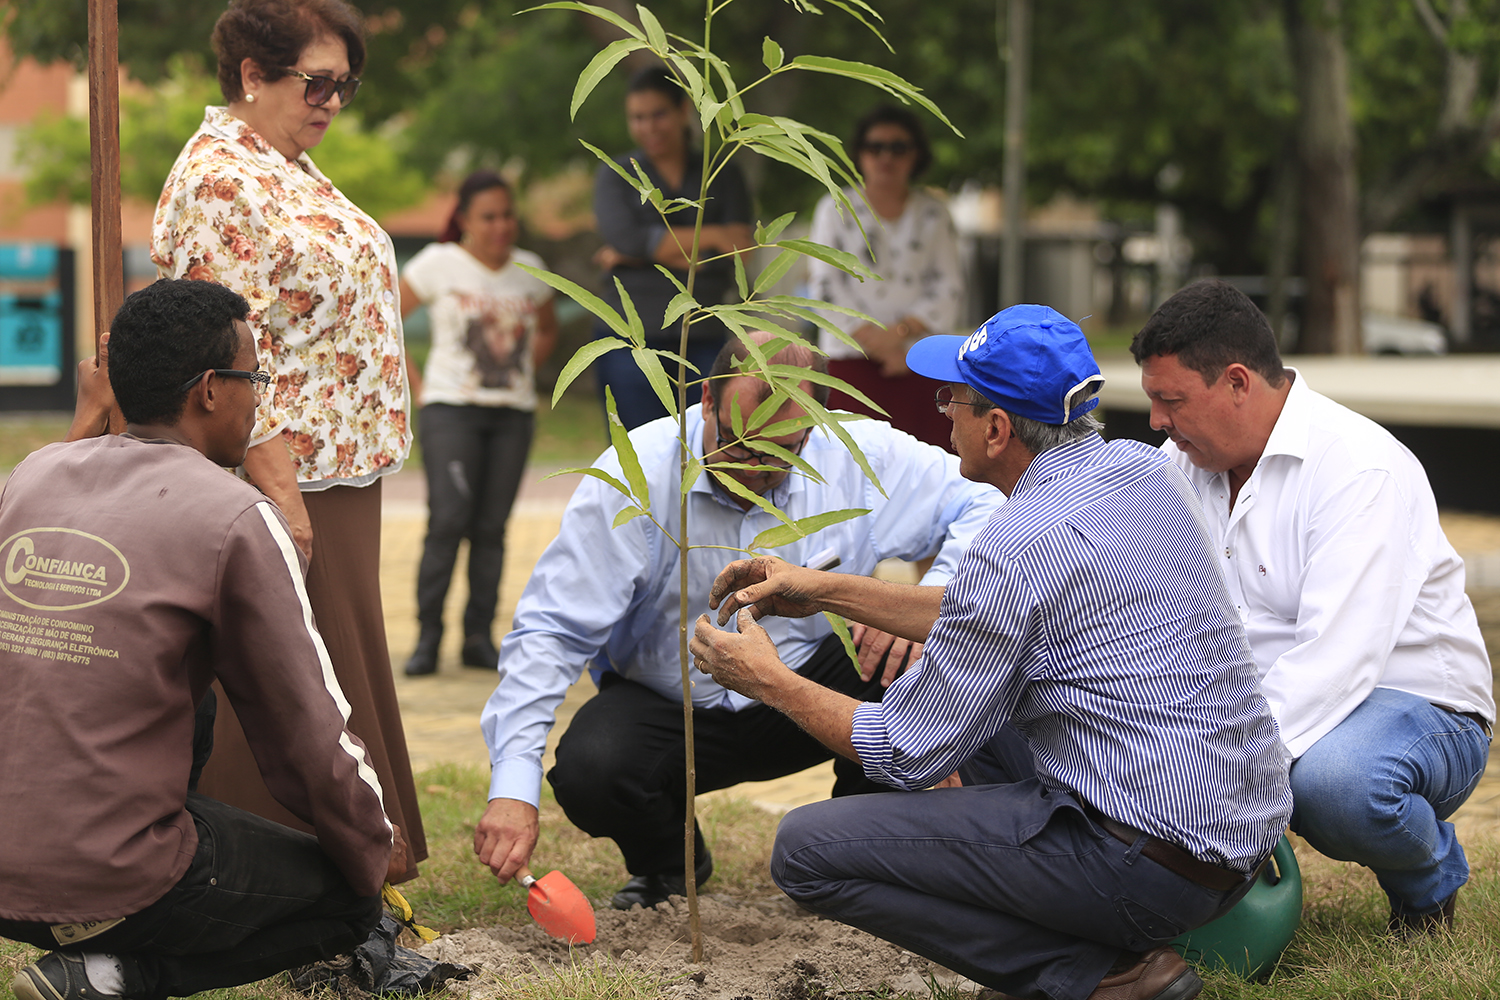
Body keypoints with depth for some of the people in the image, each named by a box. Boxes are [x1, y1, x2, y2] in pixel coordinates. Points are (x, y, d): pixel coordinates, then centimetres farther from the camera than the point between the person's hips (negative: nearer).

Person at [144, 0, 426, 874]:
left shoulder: (291, 171, 16)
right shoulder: (220, 180, -15)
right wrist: (279, 487, -25)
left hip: (339, 473, 10)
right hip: (286, 475, -10)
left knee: (339, 680, 15)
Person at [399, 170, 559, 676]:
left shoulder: (529, 269, 10)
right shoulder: (438, 263, -1)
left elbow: (547, 332, 27)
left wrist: (523, 374, 11)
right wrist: (415, 386, -3)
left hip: (513, 414, 4)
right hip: (451, 408, -3)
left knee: (491, 527, 1)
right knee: (449, 520, -14)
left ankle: (480, 637, 6)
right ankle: (427, 638, -9)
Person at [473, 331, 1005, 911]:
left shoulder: (864, 460, -15)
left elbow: (986, 507, -6)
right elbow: (549, 632, -21)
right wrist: (513, 787, -31)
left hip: (805, 698, 1)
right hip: (666, 706, -1)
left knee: (914, 656, -27)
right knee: (587, 769, -33)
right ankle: (667, 861, 6)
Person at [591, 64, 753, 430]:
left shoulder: (724, 176, 10)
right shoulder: (616, 175, 10)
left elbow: (734, 262, -2)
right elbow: (625, 237, -9)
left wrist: (637, 257, -5)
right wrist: (713, 235, -8)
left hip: (703, 341, 1)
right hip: (632, 340, -1)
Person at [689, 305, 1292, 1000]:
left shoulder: (1017, 548, -18)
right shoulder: (1144, 471, 8)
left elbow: (910, 755, -7)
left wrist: (772, 683, 7)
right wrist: (826, 592, 22)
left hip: (1152, 858, -9)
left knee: (806, 850, -8)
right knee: (976, 702, 30)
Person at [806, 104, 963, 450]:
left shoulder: (934, 214, 12)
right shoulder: (835, 209, 7)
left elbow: (949, 289, 5)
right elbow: (825, 288, 0)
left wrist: (900, 331, -10)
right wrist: (873, 341, -8)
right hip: (851, 360, -2)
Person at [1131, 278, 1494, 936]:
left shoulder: (1362, 469, -21)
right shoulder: (1184, 462, 4)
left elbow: (1334, 660, -31)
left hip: (1414, 705, -6)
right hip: (1257, 707, 6)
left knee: (1333, 781, -40)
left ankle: (1429, 878, -5)